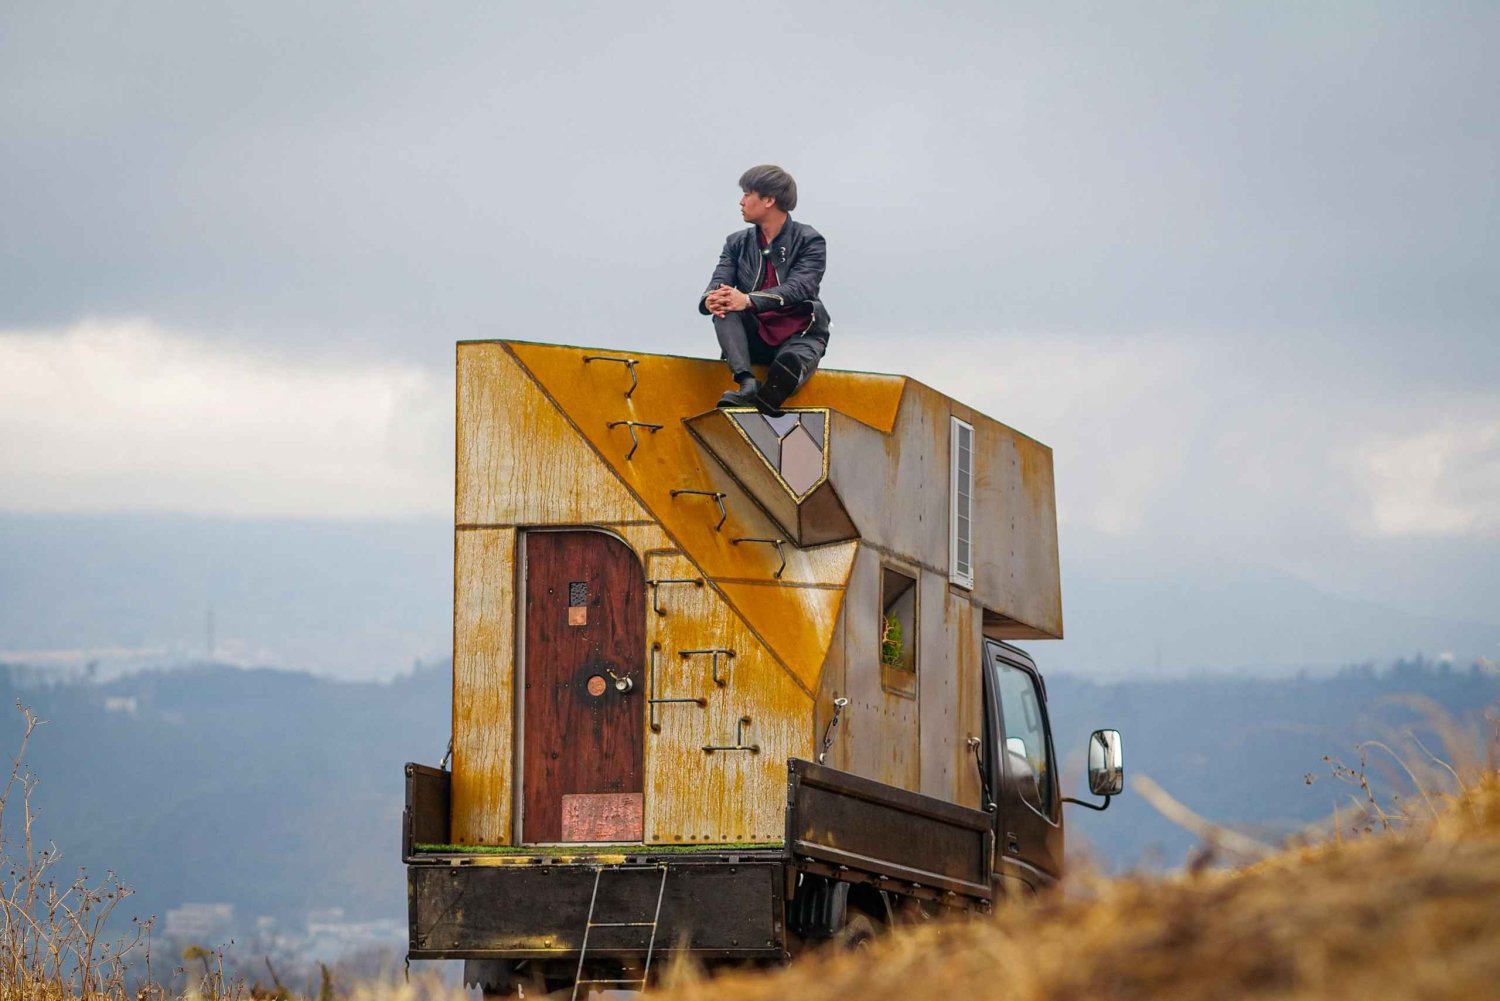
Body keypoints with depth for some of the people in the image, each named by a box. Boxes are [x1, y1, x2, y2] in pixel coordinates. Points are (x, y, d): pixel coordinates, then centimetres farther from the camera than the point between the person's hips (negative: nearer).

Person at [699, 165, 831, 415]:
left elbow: (799, 288, -16)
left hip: (797, 336, -4)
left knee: (790, 365, -37)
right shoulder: (738, 243, 14)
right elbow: (719, 282, 1)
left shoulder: (809, 241, -1)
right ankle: (748, 383, -45)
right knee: (724, 307, -27)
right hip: (753, 339, 4)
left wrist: (749, 300, -32)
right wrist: (709, 300, -27)